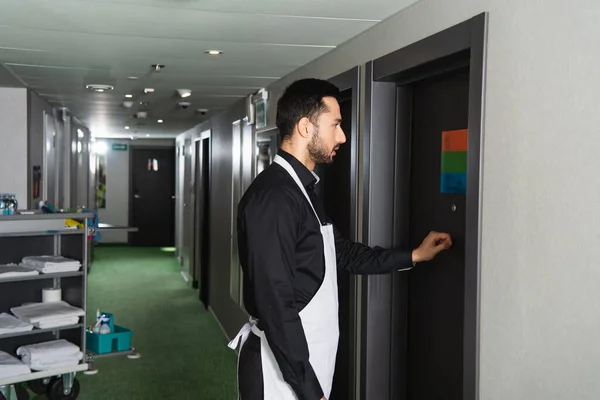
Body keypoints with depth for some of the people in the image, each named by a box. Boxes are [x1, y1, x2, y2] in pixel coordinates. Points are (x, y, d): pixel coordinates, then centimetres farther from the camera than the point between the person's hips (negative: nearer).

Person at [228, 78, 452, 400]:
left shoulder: (302, 191, 10)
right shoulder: (272, 197, -21)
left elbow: (344, 253, 21)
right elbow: (275, 305, -24)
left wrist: (413, 256, 24)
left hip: (305, 363, 9)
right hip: (283, 370, -9)